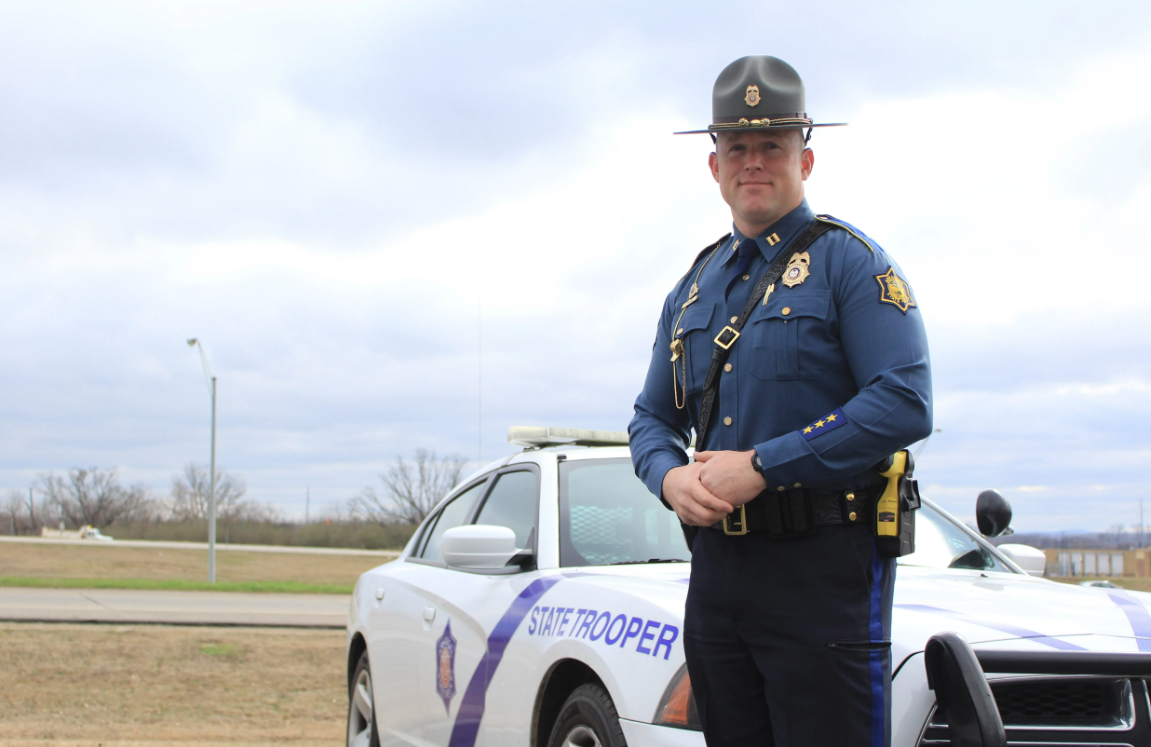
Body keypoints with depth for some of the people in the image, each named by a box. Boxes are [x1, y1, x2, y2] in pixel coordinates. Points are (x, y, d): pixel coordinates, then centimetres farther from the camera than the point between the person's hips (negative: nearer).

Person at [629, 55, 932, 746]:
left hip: (824, 567, -6)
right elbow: (653, 419, 22)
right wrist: (671, 478, -4)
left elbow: (905, 404, -15)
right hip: (718, 563, 6)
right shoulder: (694, 288, 17)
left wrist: (760, 467, -17)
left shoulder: (850, 261, -3)